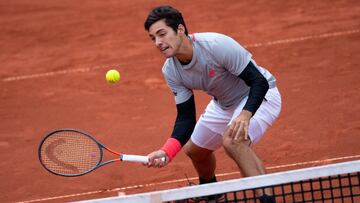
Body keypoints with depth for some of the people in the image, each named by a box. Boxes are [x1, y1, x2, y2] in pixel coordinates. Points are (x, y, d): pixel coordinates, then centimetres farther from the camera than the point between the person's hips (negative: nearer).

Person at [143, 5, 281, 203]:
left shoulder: (217, 45, -34)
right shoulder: (171, 71, -13)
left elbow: (259, 82, -32)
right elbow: (185, 117, -9)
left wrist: (245, 115, -49)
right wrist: (167, 151, -26)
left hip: (259, 96, -8)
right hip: (224, 103, 8)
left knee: (233, 140, -35)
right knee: (193, 149, 21)